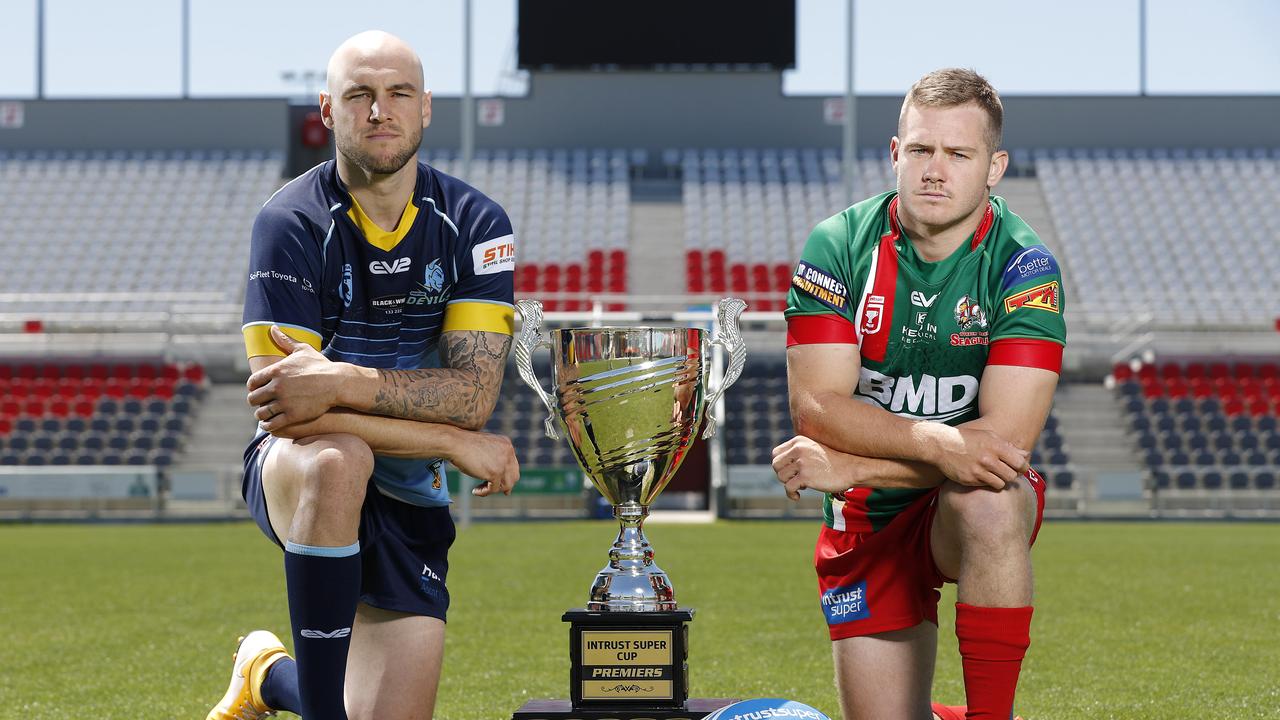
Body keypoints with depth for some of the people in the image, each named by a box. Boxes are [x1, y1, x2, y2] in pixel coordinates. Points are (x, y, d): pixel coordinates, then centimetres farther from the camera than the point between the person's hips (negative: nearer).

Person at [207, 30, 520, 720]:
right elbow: (279, 407, -21)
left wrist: (340, 384, -31)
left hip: (409, 496, 3)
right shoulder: (291, 224, -13)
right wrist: (455, 442, -20)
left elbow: (473, 393, -15)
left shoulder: (474, 224, -5)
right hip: (290, 469, -3)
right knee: (337, 458, -40)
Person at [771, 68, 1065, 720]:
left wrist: (847, 467, -25)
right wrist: (937, 443, -33)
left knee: (988, 503, -38)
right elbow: (816, 407, -17)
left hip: (979, 503, -2)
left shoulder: (1024, 268, -14)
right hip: (866, 522, 2)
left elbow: (1006, 437, -23)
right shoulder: (838, 247, -10)